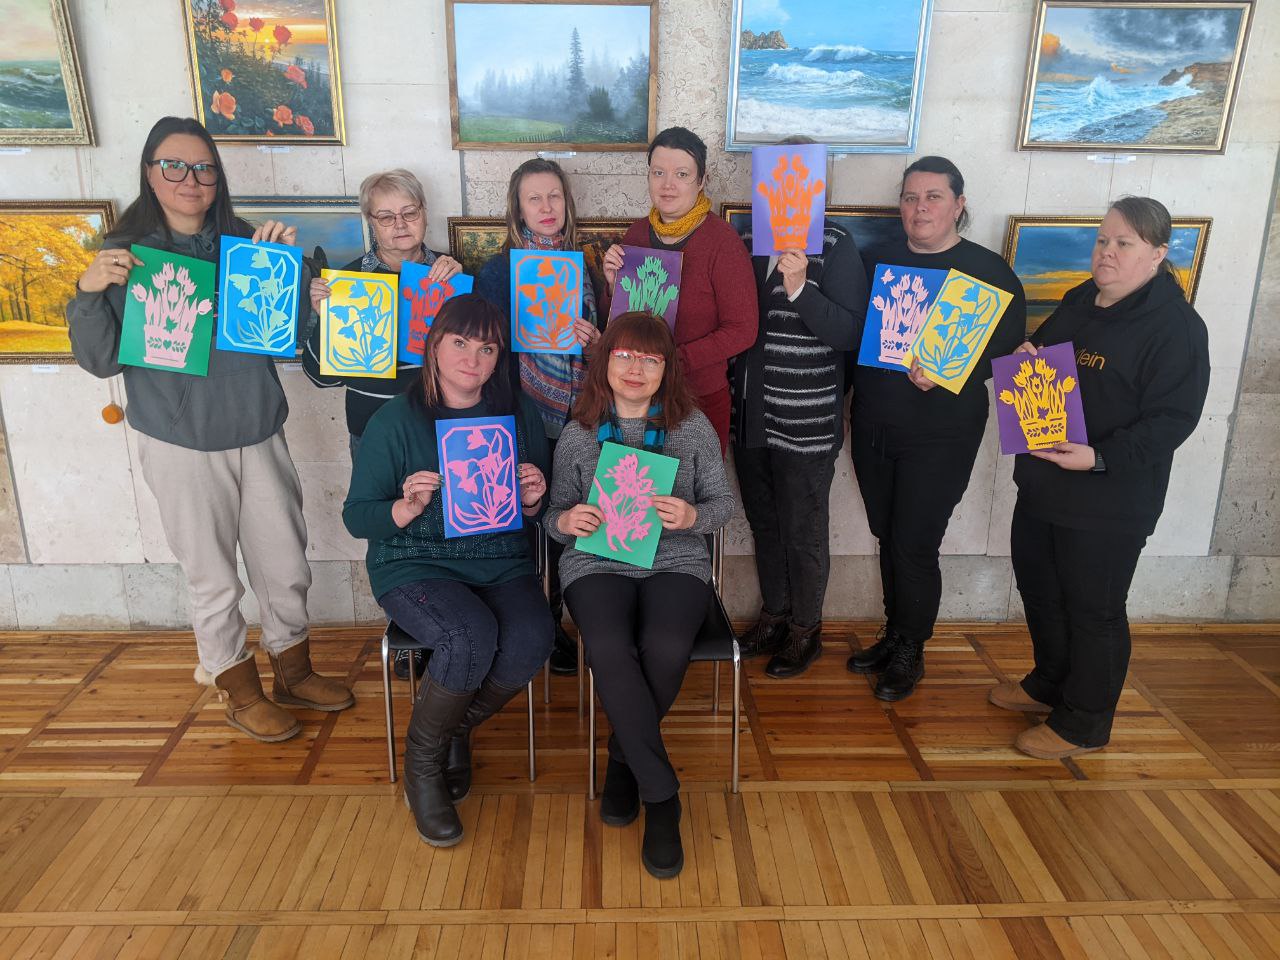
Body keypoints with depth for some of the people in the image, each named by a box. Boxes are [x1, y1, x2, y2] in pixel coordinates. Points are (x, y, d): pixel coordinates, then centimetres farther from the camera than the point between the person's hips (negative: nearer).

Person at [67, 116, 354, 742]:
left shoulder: (245, 245, 3)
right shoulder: (126, 254, -2)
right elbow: (101, 361, -3)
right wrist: (89, 293, -19)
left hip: (259, 434, 3)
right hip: (181, 444, -2)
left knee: (286, 565, 13)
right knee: (213, 578, 9)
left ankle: (293, 672, 36)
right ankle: (241, 692, 29)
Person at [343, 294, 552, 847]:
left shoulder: (519, 414, 6)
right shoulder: (397, 419, -4)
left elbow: (536, 513, 13)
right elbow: (356, 518, -3)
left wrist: (533, 499, -10)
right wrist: (409, 506, -22)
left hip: (502, 564, 4)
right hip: (417, 567, -3)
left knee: (532, 639, -27)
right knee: (472, 637, -32)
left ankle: (458, 729, 6)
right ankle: (422, 759, -1)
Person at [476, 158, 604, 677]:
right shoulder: (498, 270, -1)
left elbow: (604, 336, 12)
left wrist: (596, 341, -10)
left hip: (579, 420, 3)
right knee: (524, 523, 5)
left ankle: (558, 622, 26)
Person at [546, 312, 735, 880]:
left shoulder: (693, 427, 6)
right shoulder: (578, 434, 8)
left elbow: (724, 502, 8)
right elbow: (556, 517, 11)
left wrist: (694, 516, -14)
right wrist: (565, 521, -13)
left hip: (675, 562, 0)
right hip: (596, 564, 0)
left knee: (665, 651, -31)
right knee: (610, 651, -32)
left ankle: (625, 760, 0)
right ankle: (661, 797, -15)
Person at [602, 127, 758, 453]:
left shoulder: (722, 241, -13)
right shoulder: (636, 233, 2)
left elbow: (743, 330, -13)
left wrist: (675, 360, -20)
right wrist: (614, 285, -10)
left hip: (702, 398, -4)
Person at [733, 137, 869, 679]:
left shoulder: (835, 246, -8)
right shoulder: (747, 240, 6)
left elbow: (849, 333, -16)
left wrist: (799, 287, -27)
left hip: (805, 421, -5)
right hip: (749, 414, 5)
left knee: (803, 532, 8)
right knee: (763, 522, 19)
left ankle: (805, 628, 28)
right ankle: (774, 613, 38)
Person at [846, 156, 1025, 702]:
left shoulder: (990, 273, -4)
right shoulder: (877, 262, 9)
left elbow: (1005, 351, -10)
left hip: (940, 435, -4)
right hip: (874, 426, 4)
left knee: (915, 546, -1)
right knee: (888, 538, 13)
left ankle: (910, 654, 20)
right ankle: (894, 636, 32)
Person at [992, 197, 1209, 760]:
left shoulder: (1176, 327, -15)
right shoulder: (1077, 303, 9)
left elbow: (1171, 419, -20)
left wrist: (1100, 457, -32)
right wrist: (1027, 357, 0)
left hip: (1109, 499, -8)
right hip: (1042, 485, 8)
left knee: (1093, 610, 5)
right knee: (1039, 589, 21)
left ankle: (1084, 724, 23)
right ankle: (1049, 685, 43)